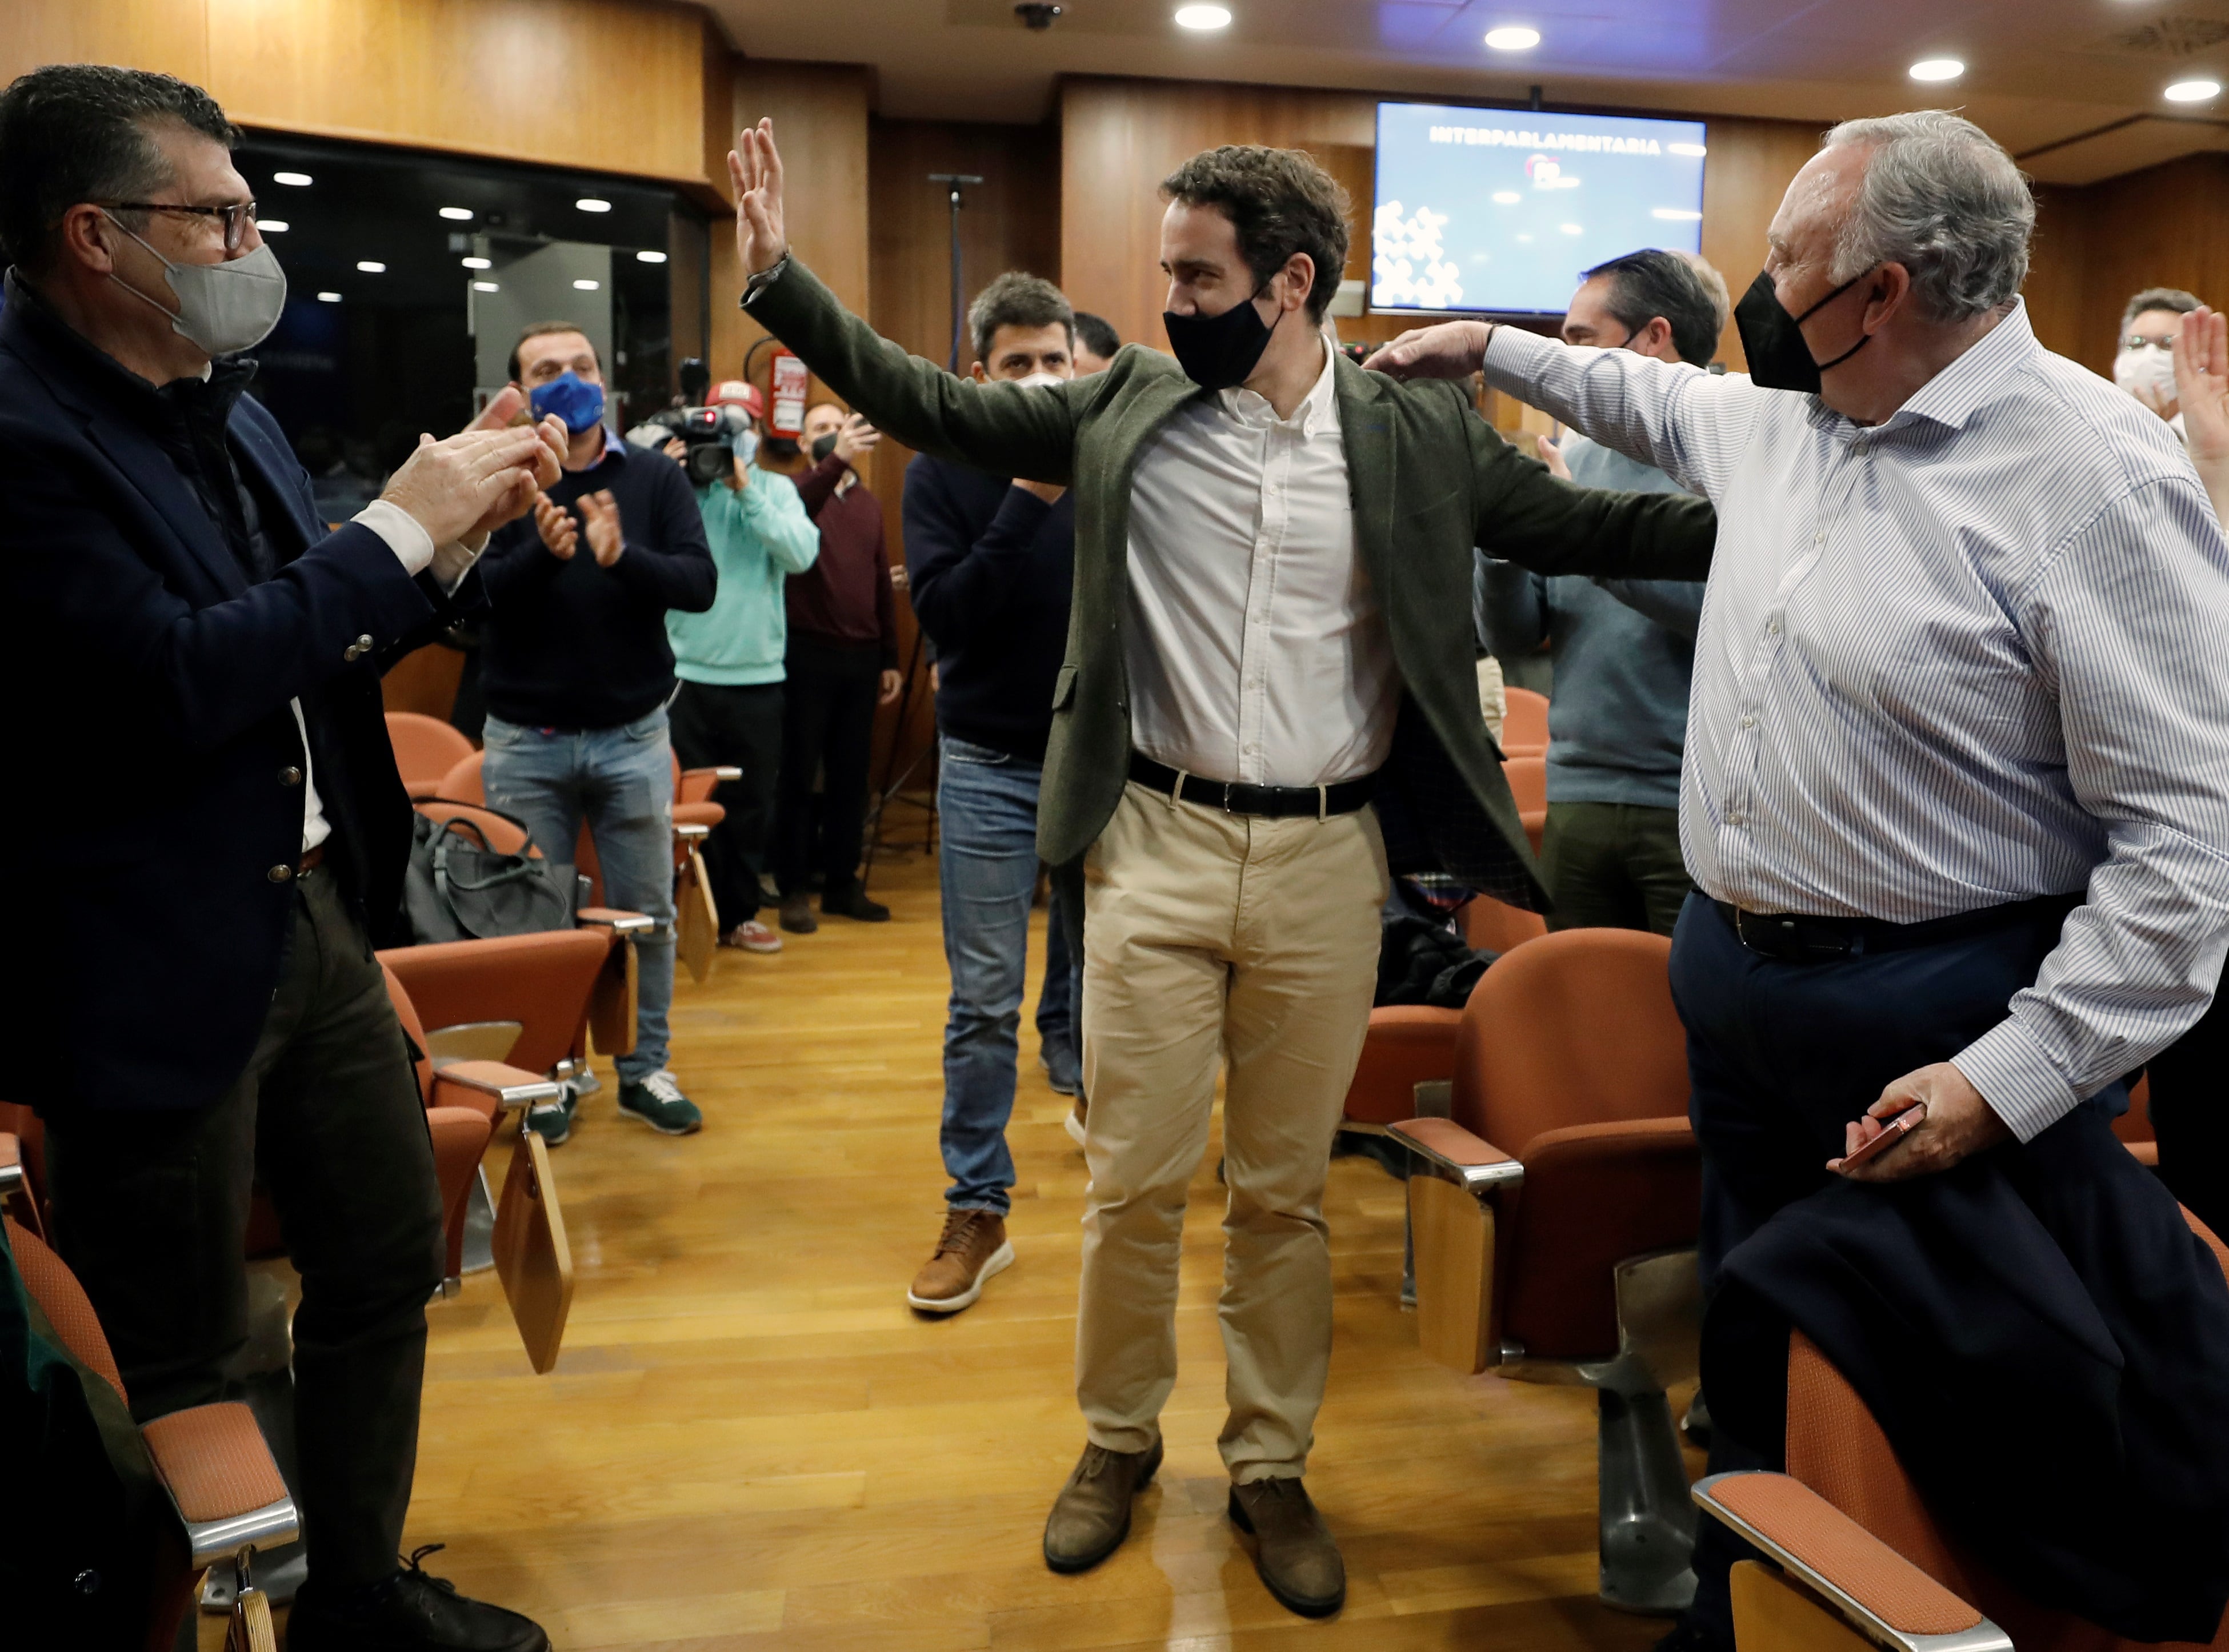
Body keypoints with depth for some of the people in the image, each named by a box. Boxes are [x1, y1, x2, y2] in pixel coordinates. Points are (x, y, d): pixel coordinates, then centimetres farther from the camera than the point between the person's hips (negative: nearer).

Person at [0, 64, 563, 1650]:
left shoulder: (226, 411, 9)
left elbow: (339, 636, 16)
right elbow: (173, 685, -27)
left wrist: (462, 515, 1)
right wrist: (401, 529, -19)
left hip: (315, 910, 9)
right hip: (156, 968, -9)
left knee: (390, 1257, 19)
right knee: (178, 1375, 7)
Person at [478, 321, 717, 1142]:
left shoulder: (655, 478, 1)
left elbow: (699, 582, -11)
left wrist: (623, 556, -29)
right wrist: (542, 554, -30)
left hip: (633, 734, 1)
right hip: (526, 740, -1)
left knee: (648, 915, 9)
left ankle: (645, 1069, 24)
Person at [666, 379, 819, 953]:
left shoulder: (776, 489, 6)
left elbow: (802, 553, -11)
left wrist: (746, 491, -14)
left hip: (758, 675, 2)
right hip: (686, 672, -1)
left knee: (751, 806, 10)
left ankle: (739, 913, 22)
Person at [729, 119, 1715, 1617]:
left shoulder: (1420, 434, 1)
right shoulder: (1126, 405, 3)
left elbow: (1586, 526, 6)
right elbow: (933, 407, 5)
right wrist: (780, 278, 0)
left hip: (1327, 863, 0)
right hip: (1157, 847, 1)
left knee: (1288, 1192, 12)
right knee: (1133, 1181, 9)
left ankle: (1272, 1466, 30)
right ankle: (1118, 1439, 32)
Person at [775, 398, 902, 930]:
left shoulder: (869, 503, 15)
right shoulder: (800, 492, -1)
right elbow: (792, 512, -27)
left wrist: (890, 659, 15)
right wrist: (837, 460, -41)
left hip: (862, 656, 5)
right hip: (809, 652, -5)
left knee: (851, 774, 9)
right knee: (799, 773, 1)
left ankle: (842, 882, 20)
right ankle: (794, 889, 8)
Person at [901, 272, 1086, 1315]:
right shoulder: (944, 472, -1)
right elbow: (942, 614, -15)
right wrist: (1028, 499, -20)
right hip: (988, 766, -1)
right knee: (983, 1000, 2)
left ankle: (1076, 1058, 41)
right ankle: (977, 1211, 12)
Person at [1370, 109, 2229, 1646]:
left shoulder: (2098, 473, -19)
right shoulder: (1775, 413, 5)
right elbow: (1660, 396, 31)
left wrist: (2015, 1076, -23)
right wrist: (1494, 346, 35)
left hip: (1939, 1024, -7)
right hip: (1735, 977, 8)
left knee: (1951, 1425, 6)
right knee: (1751, 1364, 21)